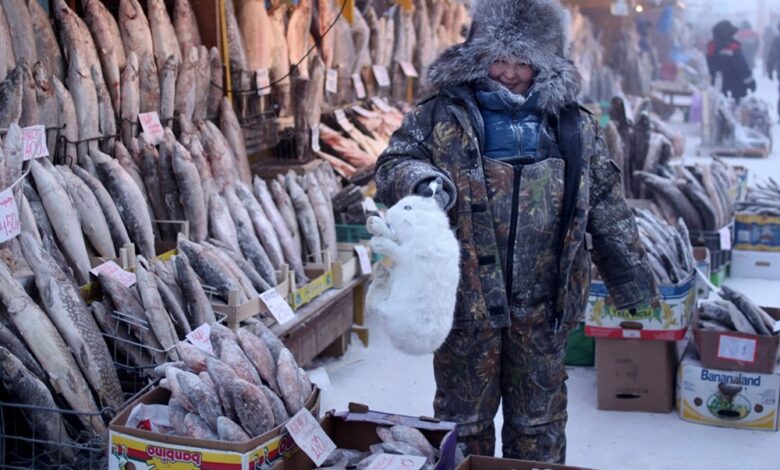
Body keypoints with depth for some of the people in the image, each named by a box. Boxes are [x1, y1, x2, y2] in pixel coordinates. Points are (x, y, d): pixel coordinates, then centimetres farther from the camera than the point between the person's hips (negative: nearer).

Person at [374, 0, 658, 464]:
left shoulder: (575, 125, 7)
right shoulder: (441, 115, 0)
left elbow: (610, 212, 11)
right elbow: (393, 165, -2)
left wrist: (633, 282, 14)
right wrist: (423, 180, -25)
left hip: (543, 306, 2)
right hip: (467, 299, -1)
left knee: (540, 423, 16)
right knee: (464, 419, 13)